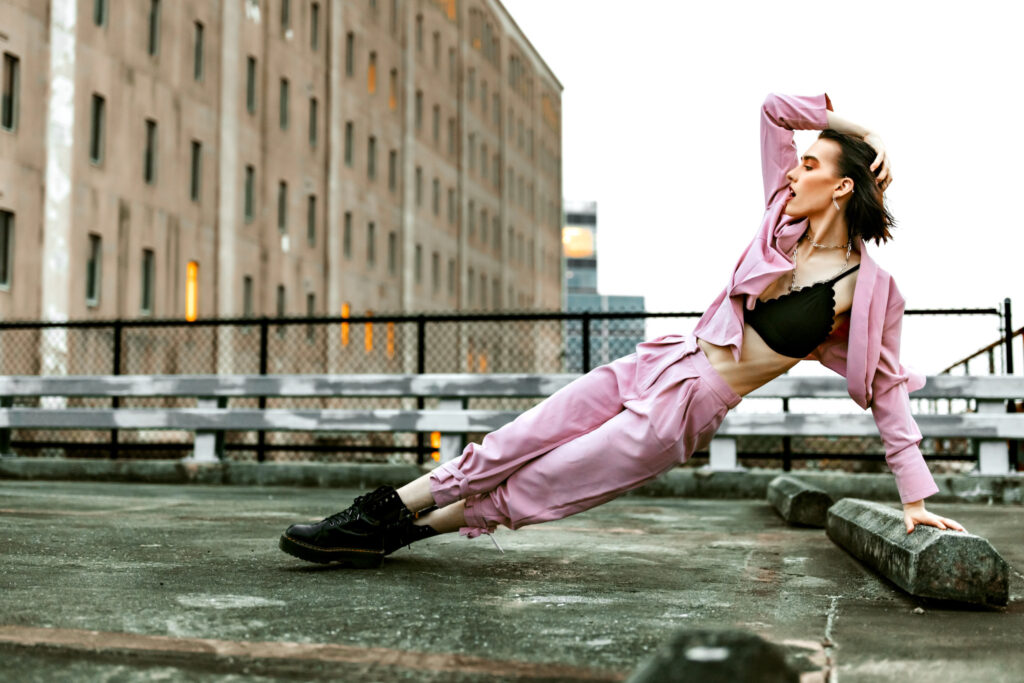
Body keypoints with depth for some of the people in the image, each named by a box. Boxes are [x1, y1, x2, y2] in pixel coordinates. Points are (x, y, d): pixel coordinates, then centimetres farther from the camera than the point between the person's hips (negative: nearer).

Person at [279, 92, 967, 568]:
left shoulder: (871, 292, -8)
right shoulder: (785, 218, 5)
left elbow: (887, 391, -3)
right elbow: (774, 107, 8)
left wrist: (916, 498, -2)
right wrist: (851, 124, 5)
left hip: (687, 411, -5)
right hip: (660, 362, 5)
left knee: (539, 487, -2)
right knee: (510, 448, -1)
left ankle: (393, 534, 11)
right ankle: (382, 512, 10)